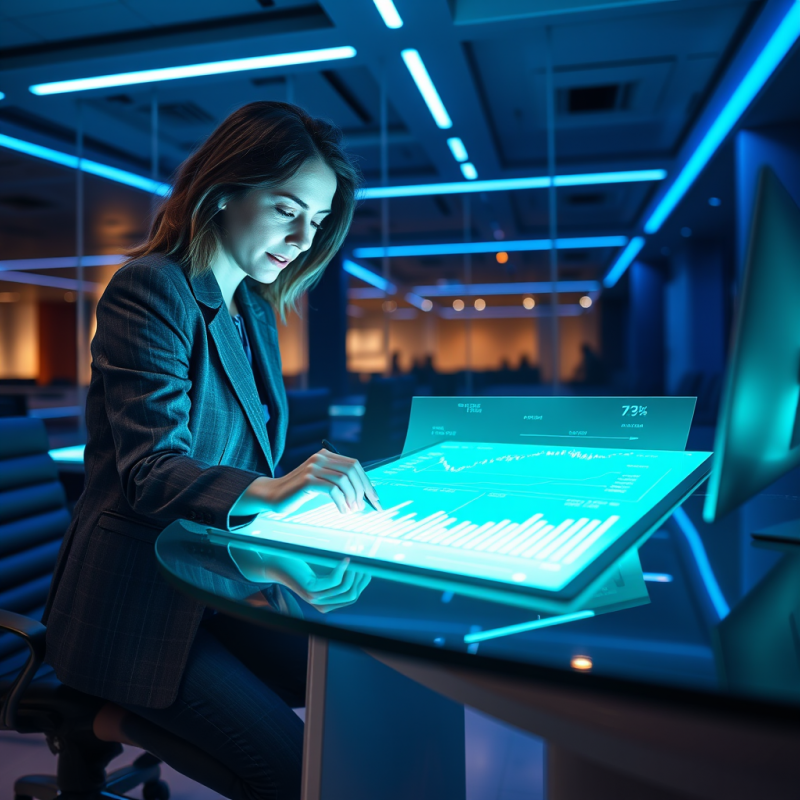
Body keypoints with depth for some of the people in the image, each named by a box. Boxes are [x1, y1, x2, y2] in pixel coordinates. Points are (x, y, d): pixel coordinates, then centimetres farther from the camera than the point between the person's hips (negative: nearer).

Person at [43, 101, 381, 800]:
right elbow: (152, 470, -23)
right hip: (138, 598, -8)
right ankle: (129, 721, 4)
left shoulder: (255, 309, 12)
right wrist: (269, 493, -40)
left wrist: (323, 484, -4)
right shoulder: (151, 289, -14)